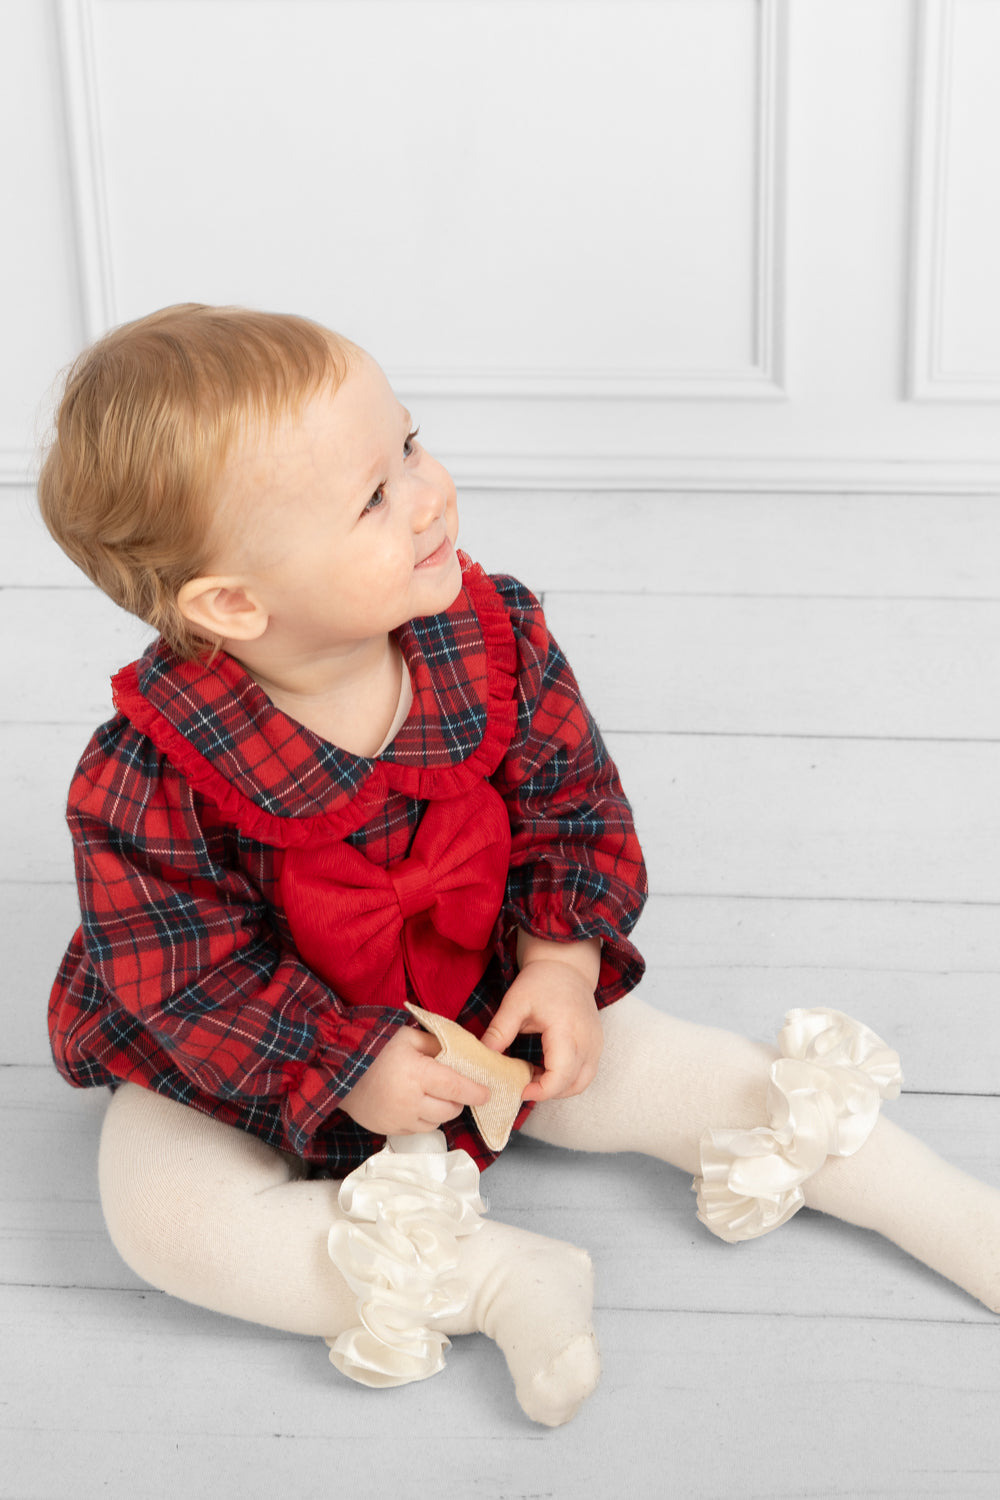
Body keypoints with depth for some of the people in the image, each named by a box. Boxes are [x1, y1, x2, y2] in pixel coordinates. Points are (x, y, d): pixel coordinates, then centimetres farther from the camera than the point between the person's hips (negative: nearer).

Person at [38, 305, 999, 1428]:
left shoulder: (494, 638, -19)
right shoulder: (150, 782, -32)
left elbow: (573, 804, -4)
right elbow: (183, 981, -21)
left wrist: (564, 960, -16)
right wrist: (347, 1065, -26)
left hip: (489, 1005, 2)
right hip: (252, 1067, -2)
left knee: (691, 1078, -6)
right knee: (157, 1213, -25)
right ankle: (500, 1281, -24)